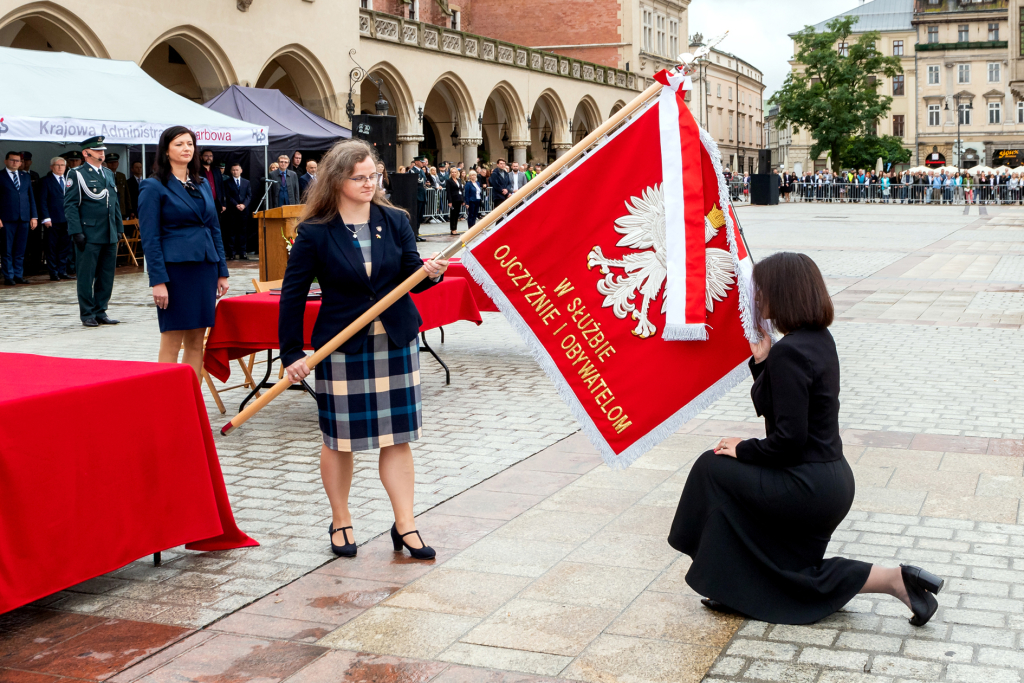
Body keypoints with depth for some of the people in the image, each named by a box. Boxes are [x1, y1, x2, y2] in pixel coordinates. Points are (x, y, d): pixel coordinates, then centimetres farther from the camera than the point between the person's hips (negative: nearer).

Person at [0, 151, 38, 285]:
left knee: (20, 249, 5)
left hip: (24, 218, 4)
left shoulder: (26, 177, 16)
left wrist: (34, 216, 7)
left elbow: (31, 197, 15)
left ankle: (18, 275, 11)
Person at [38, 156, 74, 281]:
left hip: (67, 219, 5)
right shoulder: (46, 181, 0)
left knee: (65, 246, 6)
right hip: (53, 220, -4)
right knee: (52, 248, 1)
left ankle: (62, 271, 13)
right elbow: (42, 201, -4)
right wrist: (46, 218, -13)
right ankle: (53, 273, 7)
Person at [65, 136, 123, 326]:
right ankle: (87, 314, 8)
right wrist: (76, 232, -15)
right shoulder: (77, 174, -3)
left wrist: (119, 228, 14)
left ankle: (100, 311, 16)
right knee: (86, 276, 0)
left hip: (110, 236, 6)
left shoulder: (109, 173, 17)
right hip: (89, 236, -6)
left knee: (106, 276, 8)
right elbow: (70, 205, -7)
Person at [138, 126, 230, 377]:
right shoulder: (154, 187, -3)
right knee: (171, 344, -3)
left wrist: (222, 272, 11)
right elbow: (150, 238, -8)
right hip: (175, 269, -6)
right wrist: (158, 281, -15)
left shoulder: (202, 184, 14)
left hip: (205, 269, 6)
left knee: (196, 342, 8)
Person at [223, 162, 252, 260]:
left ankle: (242, 253, 5)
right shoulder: (227, 182, 6)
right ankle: (231, 253, -2)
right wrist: (236, 205, -14)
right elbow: (228, 196, -2)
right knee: (231, 232, -3)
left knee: (242, 232, 3)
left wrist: (244, 205, -11)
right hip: (232, 211, -2)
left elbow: (249, 195, 6)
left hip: (244, 210, 2)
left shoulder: (246, 182, 14)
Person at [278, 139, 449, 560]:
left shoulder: (395, 221, 2)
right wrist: (292, 353, -7)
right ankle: (341, 522, 26)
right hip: (341, 349, -2)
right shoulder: (315, 233, -7)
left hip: (396, 343, 3)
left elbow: (410, 276, 3)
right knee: (338, 439, 8)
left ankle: (405, 526, 14)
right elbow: (293, 294, -4)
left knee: (397, 437, 6)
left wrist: (430, 272, -21)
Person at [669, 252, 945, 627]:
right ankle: (893, 579, 9)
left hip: (807, 488, -10)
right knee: (794, 574, 20)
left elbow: (789, 438, -24)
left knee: (713, 467, 4)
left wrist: (743, 450, -8)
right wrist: (762, 362, 7)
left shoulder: (789, 352, -22)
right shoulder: (819, 339, 8)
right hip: (832, 480, 10)